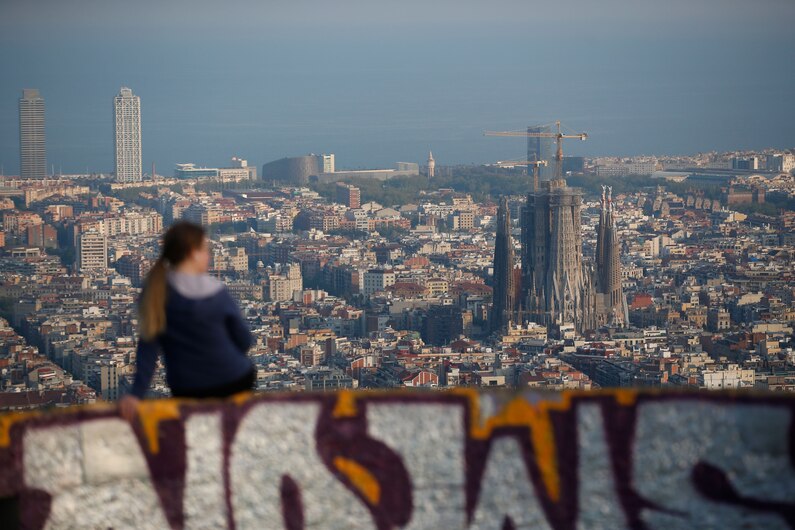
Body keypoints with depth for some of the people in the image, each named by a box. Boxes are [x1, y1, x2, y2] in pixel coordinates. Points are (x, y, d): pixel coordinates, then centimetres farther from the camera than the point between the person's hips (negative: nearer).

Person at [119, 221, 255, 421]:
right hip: (233, 383, -3)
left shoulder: (155, 290, -9)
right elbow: (244, 342, -7)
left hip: (186, 391, 3)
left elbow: (148, 342, -14)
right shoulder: (217, 293, -16)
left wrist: (137, 392, -16)